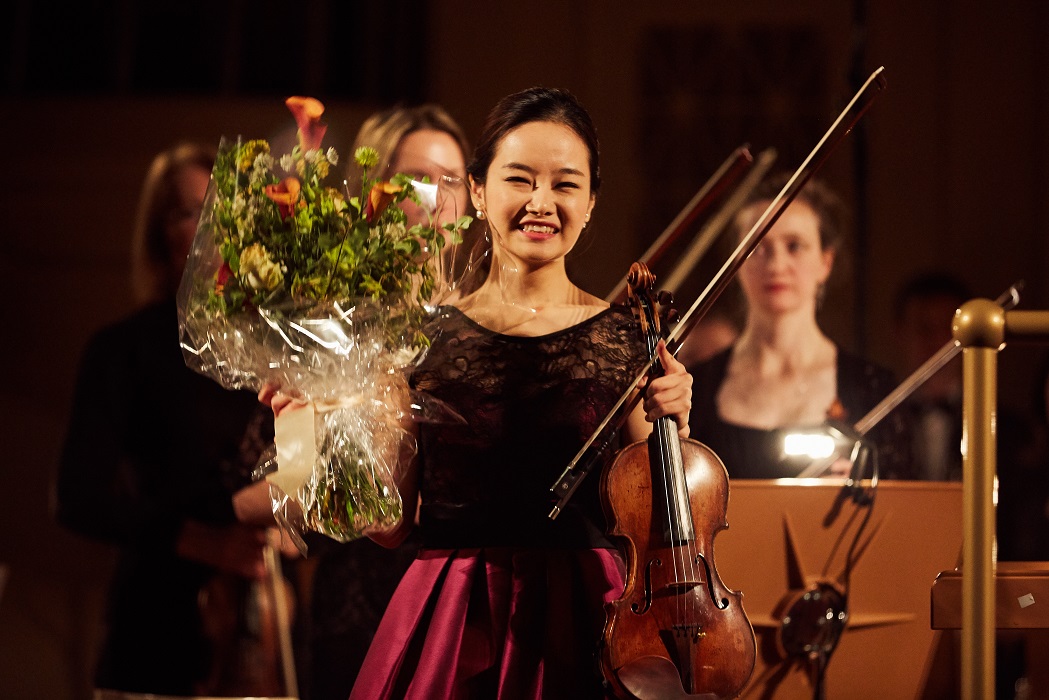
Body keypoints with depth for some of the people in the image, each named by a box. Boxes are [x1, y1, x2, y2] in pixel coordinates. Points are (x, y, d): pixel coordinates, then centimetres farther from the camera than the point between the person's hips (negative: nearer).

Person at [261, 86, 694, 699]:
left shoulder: (624, 342, 1)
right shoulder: (428, 337, 1)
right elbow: (391, 523, 3)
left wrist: (671, 431, -12)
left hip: (577, 624, 0)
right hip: (447, 623, 0)